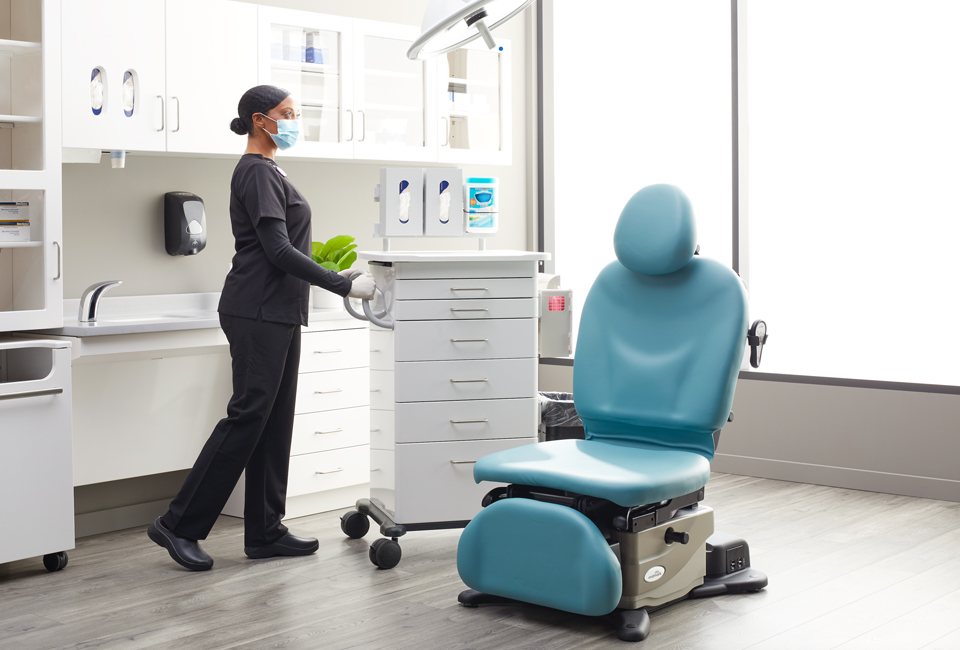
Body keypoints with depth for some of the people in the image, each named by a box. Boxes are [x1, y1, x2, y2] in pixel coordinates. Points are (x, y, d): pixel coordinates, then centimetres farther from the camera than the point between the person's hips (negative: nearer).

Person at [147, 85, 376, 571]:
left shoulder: (268, 171, 19)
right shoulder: (256, 172, -12)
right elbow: (278, 250, -19)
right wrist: (344, 285, -19)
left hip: (278, 312, 10)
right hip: (257, 312, -10)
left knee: (276, 420, 9)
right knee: (247, 416, -9)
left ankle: (265, 533, 13)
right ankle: (179, 525, -2)